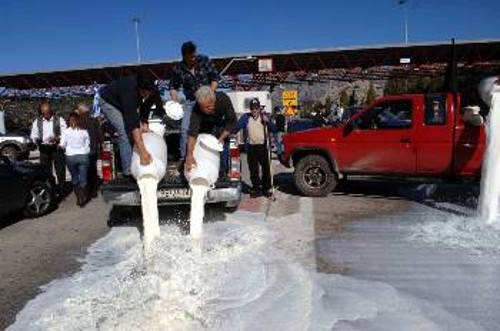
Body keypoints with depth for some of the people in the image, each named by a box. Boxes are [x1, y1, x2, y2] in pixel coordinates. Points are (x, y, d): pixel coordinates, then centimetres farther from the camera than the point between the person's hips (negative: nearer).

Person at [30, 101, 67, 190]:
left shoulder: (59, 120, -4)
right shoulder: (37, 122, 7)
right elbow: (34, 136, 10)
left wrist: (56, 138, -26)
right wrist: (36, 139, -13)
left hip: (57, 148, -3)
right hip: (44, 149, 3)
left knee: (60, 171, 2)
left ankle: (61, 190, 14)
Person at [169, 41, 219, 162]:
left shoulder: (204, 60, -6)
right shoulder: (178, 68, -5)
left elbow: (215, 78, -3)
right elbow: (173, 87, 5)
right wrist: (175, 102, -10)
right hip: (191, 101, 1)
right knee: (184, 128, -6)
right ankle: (183, 156, 3)